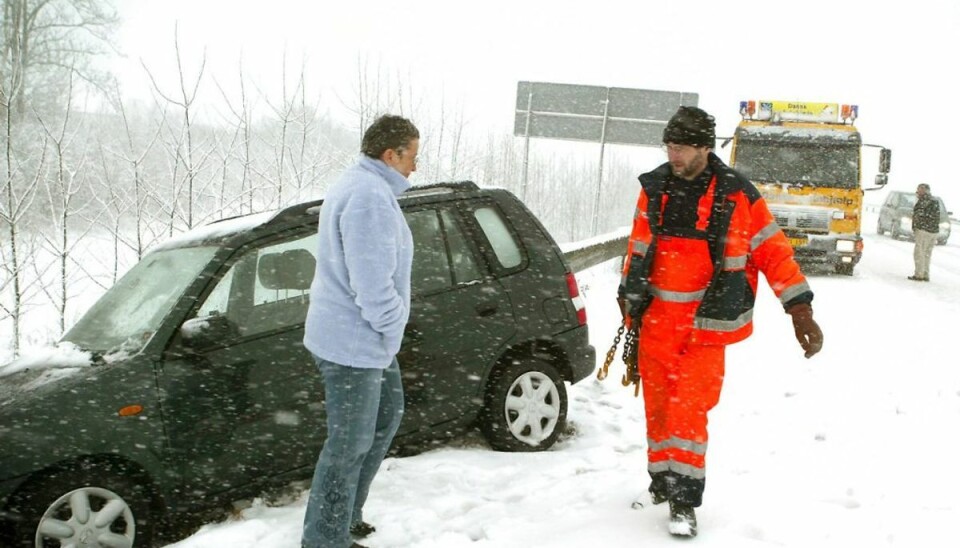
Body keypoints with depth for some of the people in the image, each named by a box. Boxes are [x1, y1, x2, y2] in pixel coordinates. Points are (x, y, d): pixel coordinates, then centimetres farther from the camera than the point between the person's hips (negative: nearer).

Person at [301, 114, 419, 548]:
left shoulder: (359, 186, 14)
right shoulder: (370, 196, -23)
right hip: (353, 342, -11)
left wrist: (388, 326, 13)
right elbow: (371, 283, -28)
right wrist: (393, 324, -13)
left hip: (363, 336, 11)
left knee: (386, 415, 23)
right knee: (349, 445, 0)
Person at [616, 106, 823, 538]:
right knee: (657, 406, 11)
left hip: (705, 326, -4)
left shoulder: (737, 195, -7)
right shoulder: (654, 188, 4)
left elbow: (773, 252, -4)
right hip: (656, 320, 4)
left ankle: (685, 502, 0)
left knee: (688, 408, -9)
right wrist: (629, 298, 17)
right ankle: (662, 482, 30)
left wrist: (800, 310, -8)